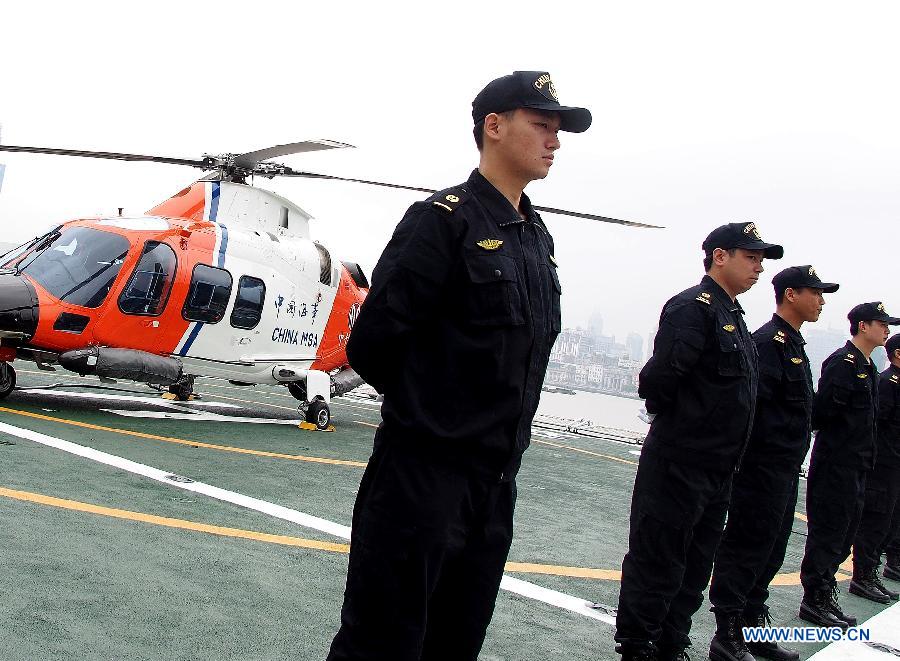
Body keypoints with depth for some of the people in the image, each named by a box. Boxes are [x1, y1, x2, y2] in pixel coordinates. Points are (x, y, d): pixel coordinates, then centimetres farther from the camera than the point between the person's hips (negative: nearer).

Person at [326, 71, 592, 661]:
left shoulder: (538, 237, 12)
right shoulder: (445, 219, -12)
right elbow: (373, 343, -13)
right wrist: (422, 405, 3)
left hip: (497, 479, 8)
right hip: (422, 472, -7)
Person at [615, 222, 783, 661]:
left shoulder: (733, 316, 15)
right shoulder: (693, 308, -16)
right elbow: (657, 380, -25)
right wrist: (674, 419, -8)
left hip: (716, 471, 10)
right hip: (679, 465, -9)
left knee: (693, 571, 18)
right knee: (656, 566, 2)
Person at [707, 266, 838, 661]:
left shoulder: (793, 344, 17)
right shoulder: (768, 341, -14)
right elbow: (753, 404, -23)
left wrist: (793, 462, 18)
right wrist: (762, 455, -23)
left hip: (785, 469, 10)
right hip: (764, 467, -10)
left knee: (770, 550, 16)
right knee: (746, 548, -4)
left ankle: (753, 627, 27)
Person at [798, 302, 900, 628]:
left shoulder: (866, 367, 16)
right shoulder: (842, 363, -14)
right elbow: (822, 412, -22)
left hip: (856, 466, 10)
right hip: (835, 463, -10)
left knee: (844, 533, 15)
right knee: (827, 533, -2)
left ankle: (823, 594, 24)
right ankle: (814, 599, 7)